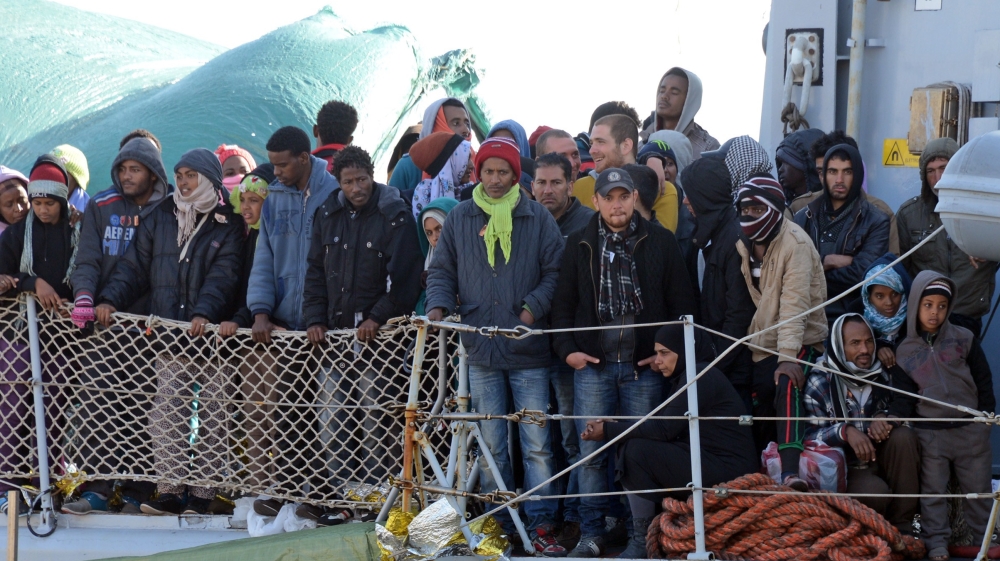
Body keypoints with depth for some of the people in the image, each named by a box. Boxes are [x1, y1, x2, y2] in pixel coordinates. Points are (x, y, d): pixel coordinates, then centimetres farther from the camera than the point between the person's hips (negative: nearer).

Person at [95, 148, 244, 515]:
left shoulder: (228, 225, 0)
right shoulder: (160, 218, 13)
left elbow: (222, 275, -10)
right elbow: (135, 265, 11)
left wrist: (204, 312, -25)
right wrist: (111, 299, -3)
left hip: (212, 334, -3)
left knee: (213, 415, 1)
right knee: (165, 413, -4)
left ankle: (204, 491, 7)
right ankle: (170, 489, -1)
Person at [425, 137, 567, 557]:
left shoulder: (538, 219, 2)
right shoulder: (460, 219, 9)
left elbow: (555, 273, 1)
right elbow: (442, 271, 13)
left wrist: (533, 308, -12)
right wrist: (438, 306, -4)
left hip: (529, 351, -2)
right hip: (481, 352, 2)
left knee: (536, 445, -2)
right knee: (491, 447, 8)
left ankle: (541, 526, 3)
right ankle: (499, 526, 16)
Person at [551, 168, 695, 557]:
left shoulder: (660, 243, 4)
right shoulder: (580, 246, 8)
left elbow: (682, 303, 6)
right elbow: (563, 304, 12)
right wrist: (567, 349, 0)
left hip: (644, 366, -1)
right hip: (592, 365, 1)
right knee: (591, 452, 1)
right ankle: (591, 534, 8)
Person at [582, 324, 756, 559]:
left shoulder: (700, 376, -12)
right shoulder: (682, 378, 18)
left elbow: (664, 429, -18)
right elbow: (659, 422, 11)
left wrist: (609, 431, -11)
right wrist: (610, 426, -1)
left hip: (727, 473, -10)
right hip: (708, 463, 10)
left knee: (635, 451, -17)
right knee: (630, 446, 6)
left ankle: (642, 543, -10)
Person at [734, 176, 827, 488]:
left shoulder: (795, 243, -17)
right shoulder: (745, 245, 7)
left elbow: (795, 303, -26)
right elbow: (746, 299, 8)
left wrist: (787, 356, -33)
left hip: (802, 341, -7)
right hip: (762, 345, 7)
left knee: (787, 388, -33)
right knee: (759, 416, 5)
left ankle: (790, 472, -46)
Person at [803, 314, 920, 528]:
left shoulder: (882, 373, 1)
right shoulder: (820, 382, -8)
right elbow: (810, 436, -13)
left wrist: (886, 418, -24)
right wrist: (845, 431, -31)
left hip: (882, 460, 4)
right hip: (847, 467, -4)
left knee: (903, 436, -25)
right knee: (875, 491, -34)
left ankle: (903, 525, -19)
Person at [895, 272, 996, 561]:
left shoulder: (964, 340, 2)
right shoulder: (904, 351, 3)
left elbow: (983, 381, 6)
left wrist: (986, 417, 2)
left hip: (970, 428, 0)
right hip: (929, 433, 0)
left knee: (978, 488, 7)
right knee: (933, 491, 3)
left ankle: (984, 537, 17)